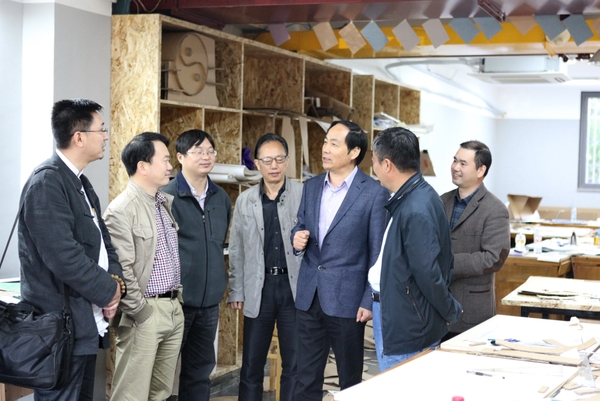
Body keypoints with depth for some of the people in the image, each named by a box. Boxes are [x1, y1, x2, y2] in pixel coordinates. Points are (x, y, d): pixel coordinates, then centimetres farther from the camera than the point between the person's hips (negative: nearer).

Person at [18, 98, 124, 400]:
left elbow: (101, 240, 17)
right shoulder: (47, 181, -17)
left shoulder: (81, 183, 15)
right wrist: (108, 291, -14)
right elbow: (62, 254, -25)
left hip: (86, 323, 10)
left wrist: (115, 278, -3)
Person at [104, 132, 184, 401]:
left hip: (174, 308, 8)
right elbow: (121, 270, -17)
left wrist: (177, 299, 14)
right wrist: (141, 313, -15)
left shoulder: (168, 202, 12)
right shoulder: (121, 210, -14)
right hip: (145, 312, -8)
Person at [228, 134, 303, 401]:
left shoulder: (304, 194, -2)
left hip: (295, 286, -2)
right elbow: (236, 250, 9)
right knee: (251, 364, 8)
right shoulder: (245, 201, 7)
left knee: (294, 364, 7)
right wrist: (236, 291, 6)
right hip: (259, 288, 2)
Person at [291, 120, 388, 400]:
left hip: (347, 299, -5)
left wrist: (370, 301, -11)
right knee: (306, 379, 12)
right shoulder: (311, 186, 8)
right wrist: (297, 238, -5)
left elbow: (378, 253, -9)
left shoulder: (374, 193, -10)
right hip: (309, 297, 5)